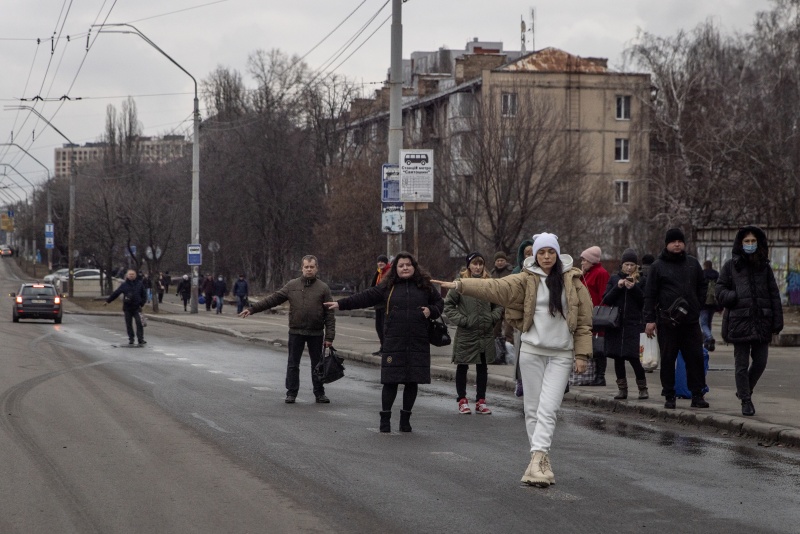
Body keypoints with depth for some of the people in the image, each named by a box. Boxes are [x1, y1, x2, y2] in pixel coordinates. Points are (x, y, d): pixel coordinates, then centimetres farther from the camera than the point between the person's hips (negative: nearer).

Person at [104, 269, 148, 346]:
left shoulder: (140, 284, 3)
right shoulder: (124, 285, 3)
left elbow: (144, 295, 9)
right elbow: (115, 293, 5)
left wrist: (142, 303, -2)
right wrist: (108, 301, 6)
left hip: (137, 307, -1)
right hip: (127, 308, 1)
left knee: (139, 323, -11)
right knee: (129, 324, 7)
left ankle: (141, 339, -10)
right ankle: (131, 339, 18)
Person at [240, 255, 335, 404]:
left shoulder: (323, 288, 0)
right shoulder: (292, 285, 4)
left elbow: (329, 315, -2)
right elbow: (273, 299, 4)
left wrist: (329, 336, -8)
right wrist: (252, 309, -2)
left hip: (316, 334, -1)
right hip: (296, 332, 1)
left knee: (317, 364, 7)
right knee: (293, 364, 4)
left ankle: (319, 393, 17)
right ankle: (291, 393, 11)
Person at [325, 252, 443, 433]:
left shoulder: (425, 286, 9)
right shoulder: (387, 287, 7)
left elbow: (439, 303, 20)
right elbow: (365, 297, 5)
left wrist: (431, 311, -2)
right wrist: (341, 304, 1)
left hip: (418, 343, 1)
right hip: (393, 342, -1)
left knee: (412, 381, 4)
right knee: (391, 381, -2)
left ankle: (405, 418, 17)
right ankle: (385, 418, 10)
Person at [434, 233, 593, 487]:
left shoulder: (572, 280, 1)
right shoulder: (527, 279, 1)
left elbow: (584, 320, 3)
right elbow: (495, 286, -11)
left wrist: (581, 354, -1)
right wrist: (460, 285, -23)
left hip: (561, 354, -2)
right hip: (532, 351, 2)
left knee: (547, 409, -11)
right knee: (532, 408, 5)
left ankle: (537, 458, -18)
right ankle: (541, 459, 13)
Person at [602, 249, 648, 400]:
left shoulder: (641, 281, 4)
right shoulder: (614, 279, 10)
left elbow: (645, 302, -2)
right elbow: (606, 300, 4)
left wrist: (634, 288, -13)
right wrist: (618, 287, -9)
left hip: (634, 325, -3)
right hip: (616, 324, 3)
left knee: (634, 357, -10)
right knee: (618, 357, 4)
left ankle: (643, 388, 4)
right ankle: (622, 389, 14)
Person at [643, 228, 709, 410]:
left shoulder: (693, 263, 13)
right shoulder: (658, 266, 3)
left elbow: (702, 286, 21)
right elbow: (650, 294, 1)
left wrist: (699, 303, 4)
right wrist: (650, 319, -6)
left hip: (691, 321, 3)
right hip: (667, 322, -3)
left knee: (696, 358, 0)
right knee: (668, 360, 2)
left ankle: (697, 395, 5)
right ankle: (669, 396, 10)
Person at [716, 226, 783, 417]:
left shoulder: (764, 266, 9)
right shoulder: (731, 266, 4)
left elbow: (774, 295, 7)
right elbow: (720, 292, 3)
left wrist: (777, 321, 0)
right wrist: (738, 297, -16)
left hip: (762, 321, 2)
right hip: (740, 321, -2)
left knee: (760, 361, 5)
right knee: (742, 364, 1)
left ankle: (744, 391, 28)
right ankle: (746, 401, 11)